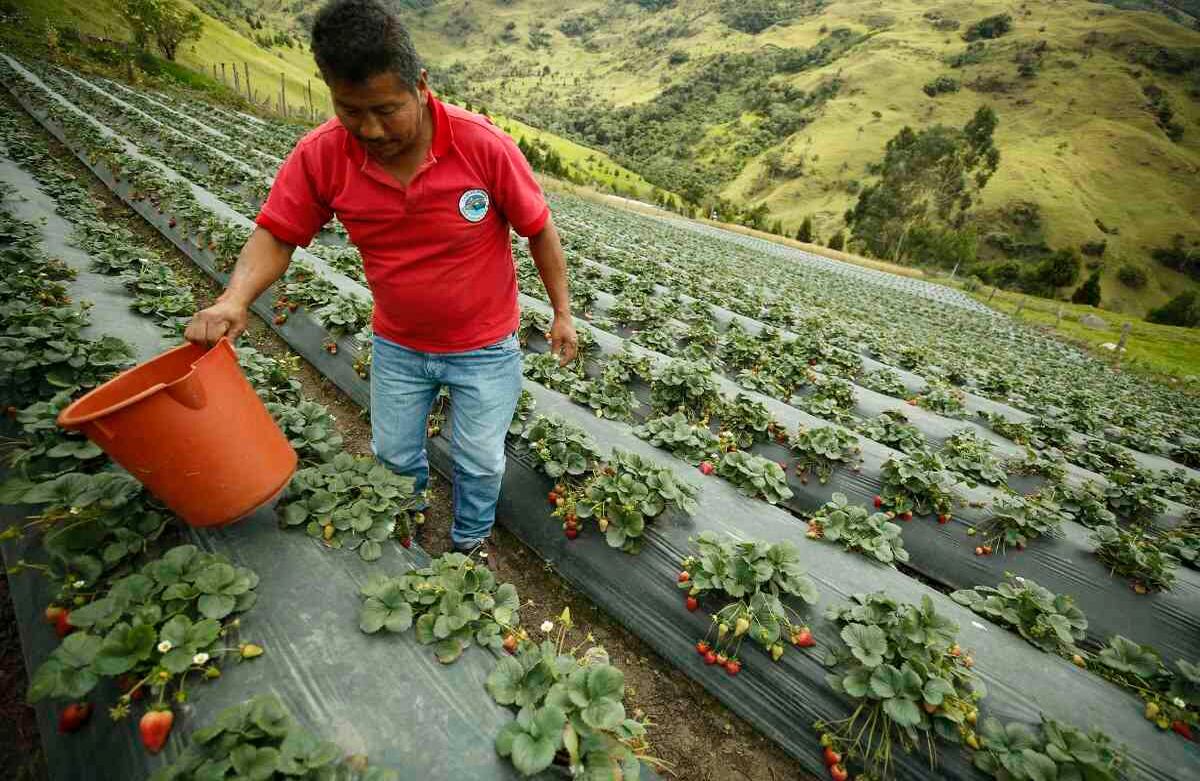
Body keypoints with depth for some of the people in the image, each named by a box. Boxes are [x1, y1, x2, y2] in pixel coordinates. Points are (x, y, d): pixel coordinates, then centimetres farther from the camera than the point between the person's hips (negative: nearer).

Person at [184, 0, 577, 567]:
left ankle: (471, 539, 46)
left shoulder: (483, 145, -23)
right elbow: (276, 234, -5)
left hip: (484, 348, -3)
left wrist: (562, 313, -6)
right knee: (393, 455, 24)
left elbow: (539, 229, -12)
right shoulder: (319, 156, -14)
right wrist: (235, 299, -24)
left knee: (479, 462, 13)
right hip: (397, 346, 4)